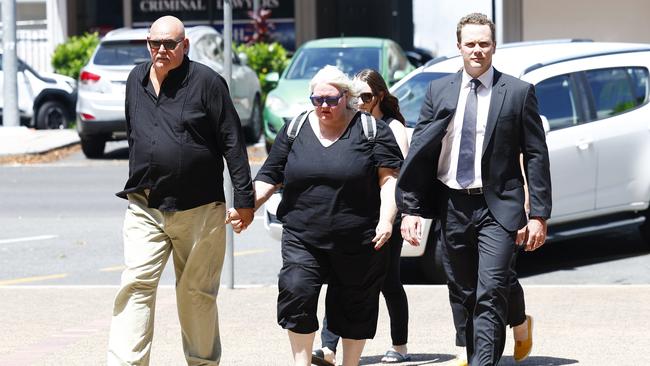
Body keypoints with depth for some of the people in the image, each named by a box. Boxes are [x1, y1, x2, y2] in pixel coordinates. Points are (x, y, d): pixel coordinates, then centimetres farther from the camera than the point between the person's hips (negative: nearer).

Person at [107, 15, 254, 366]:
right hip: (144, 208, 3)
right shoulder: (136, 79, 9)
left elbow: (232, 142, -6)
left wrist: (244, 198, -7)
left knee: (197, 293, 7)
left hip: (199, 209, -3)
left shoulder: (206, 81, -6)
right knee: (136, 286, -9)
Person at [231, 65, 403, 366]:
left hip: (358, 240, -2)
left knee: (354, 307, 7)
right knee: (296, 291, -18)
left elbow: (389, 178, -2)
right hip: (303, 237, 2)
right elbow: (270, 177, 11)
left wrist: (386, 220, -15)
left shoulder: (371, 130, 1)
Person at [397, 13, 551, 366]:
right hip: (452, 205, 4)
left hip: (497, 207, -3)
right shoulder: (438, 91, 6)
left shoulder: (519, 92, -1)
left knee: (491, 293, -15)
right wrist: (410, 209, -1)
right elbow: (418, 151, 6)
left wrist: (539, 215, -6)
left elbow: (536, 155, -1)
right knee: (465, 295, 11)